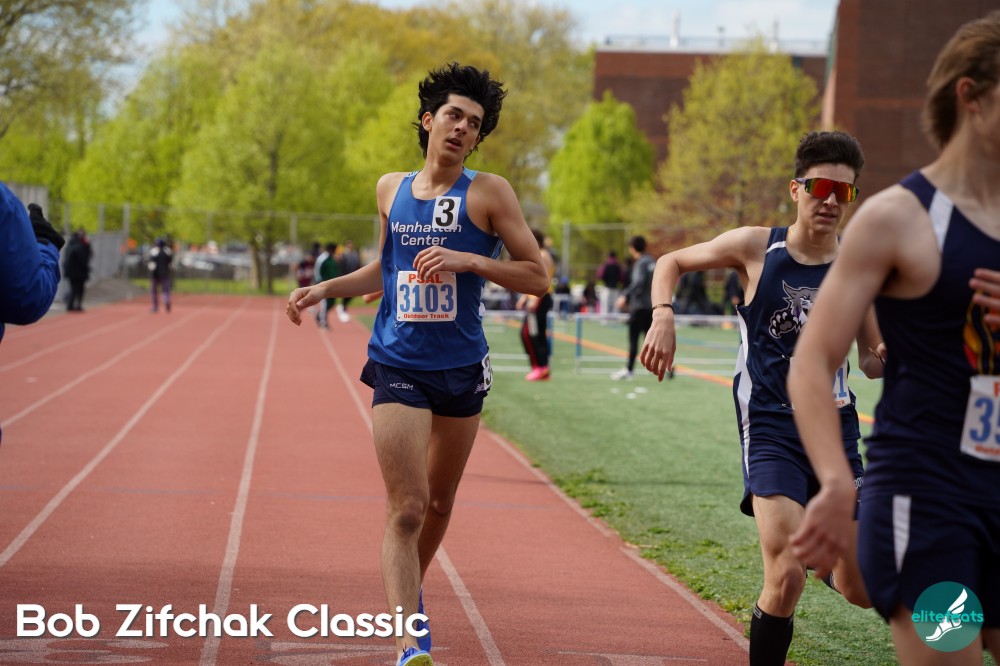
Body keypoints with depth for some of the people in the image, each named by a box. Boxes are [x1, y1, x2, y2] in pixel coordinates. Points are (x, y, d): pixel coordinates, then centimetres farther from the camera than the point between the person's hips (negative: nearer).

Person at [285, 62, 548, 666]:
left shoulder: (489, 193, -3)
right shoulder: (391, 190, 8)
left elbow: (538, 277, -6)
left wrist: (469, 260, -18)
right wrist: (323, 289, 14)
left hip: (462, 368, 0)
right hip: (398, 367, 0)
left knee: (438, 504, 16)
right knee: (406, 509, -11)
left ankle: (413, 590, 43)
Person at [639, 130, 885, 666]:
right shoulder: (755, 248, -5)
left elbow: (874, 364, 6)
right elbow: (671, 263, 8)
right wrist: (662, 316, -10)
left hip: (837, 428, 3)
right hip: (771, 428, -3)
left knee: (862, 591, 10)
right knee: (786, 576, -21)